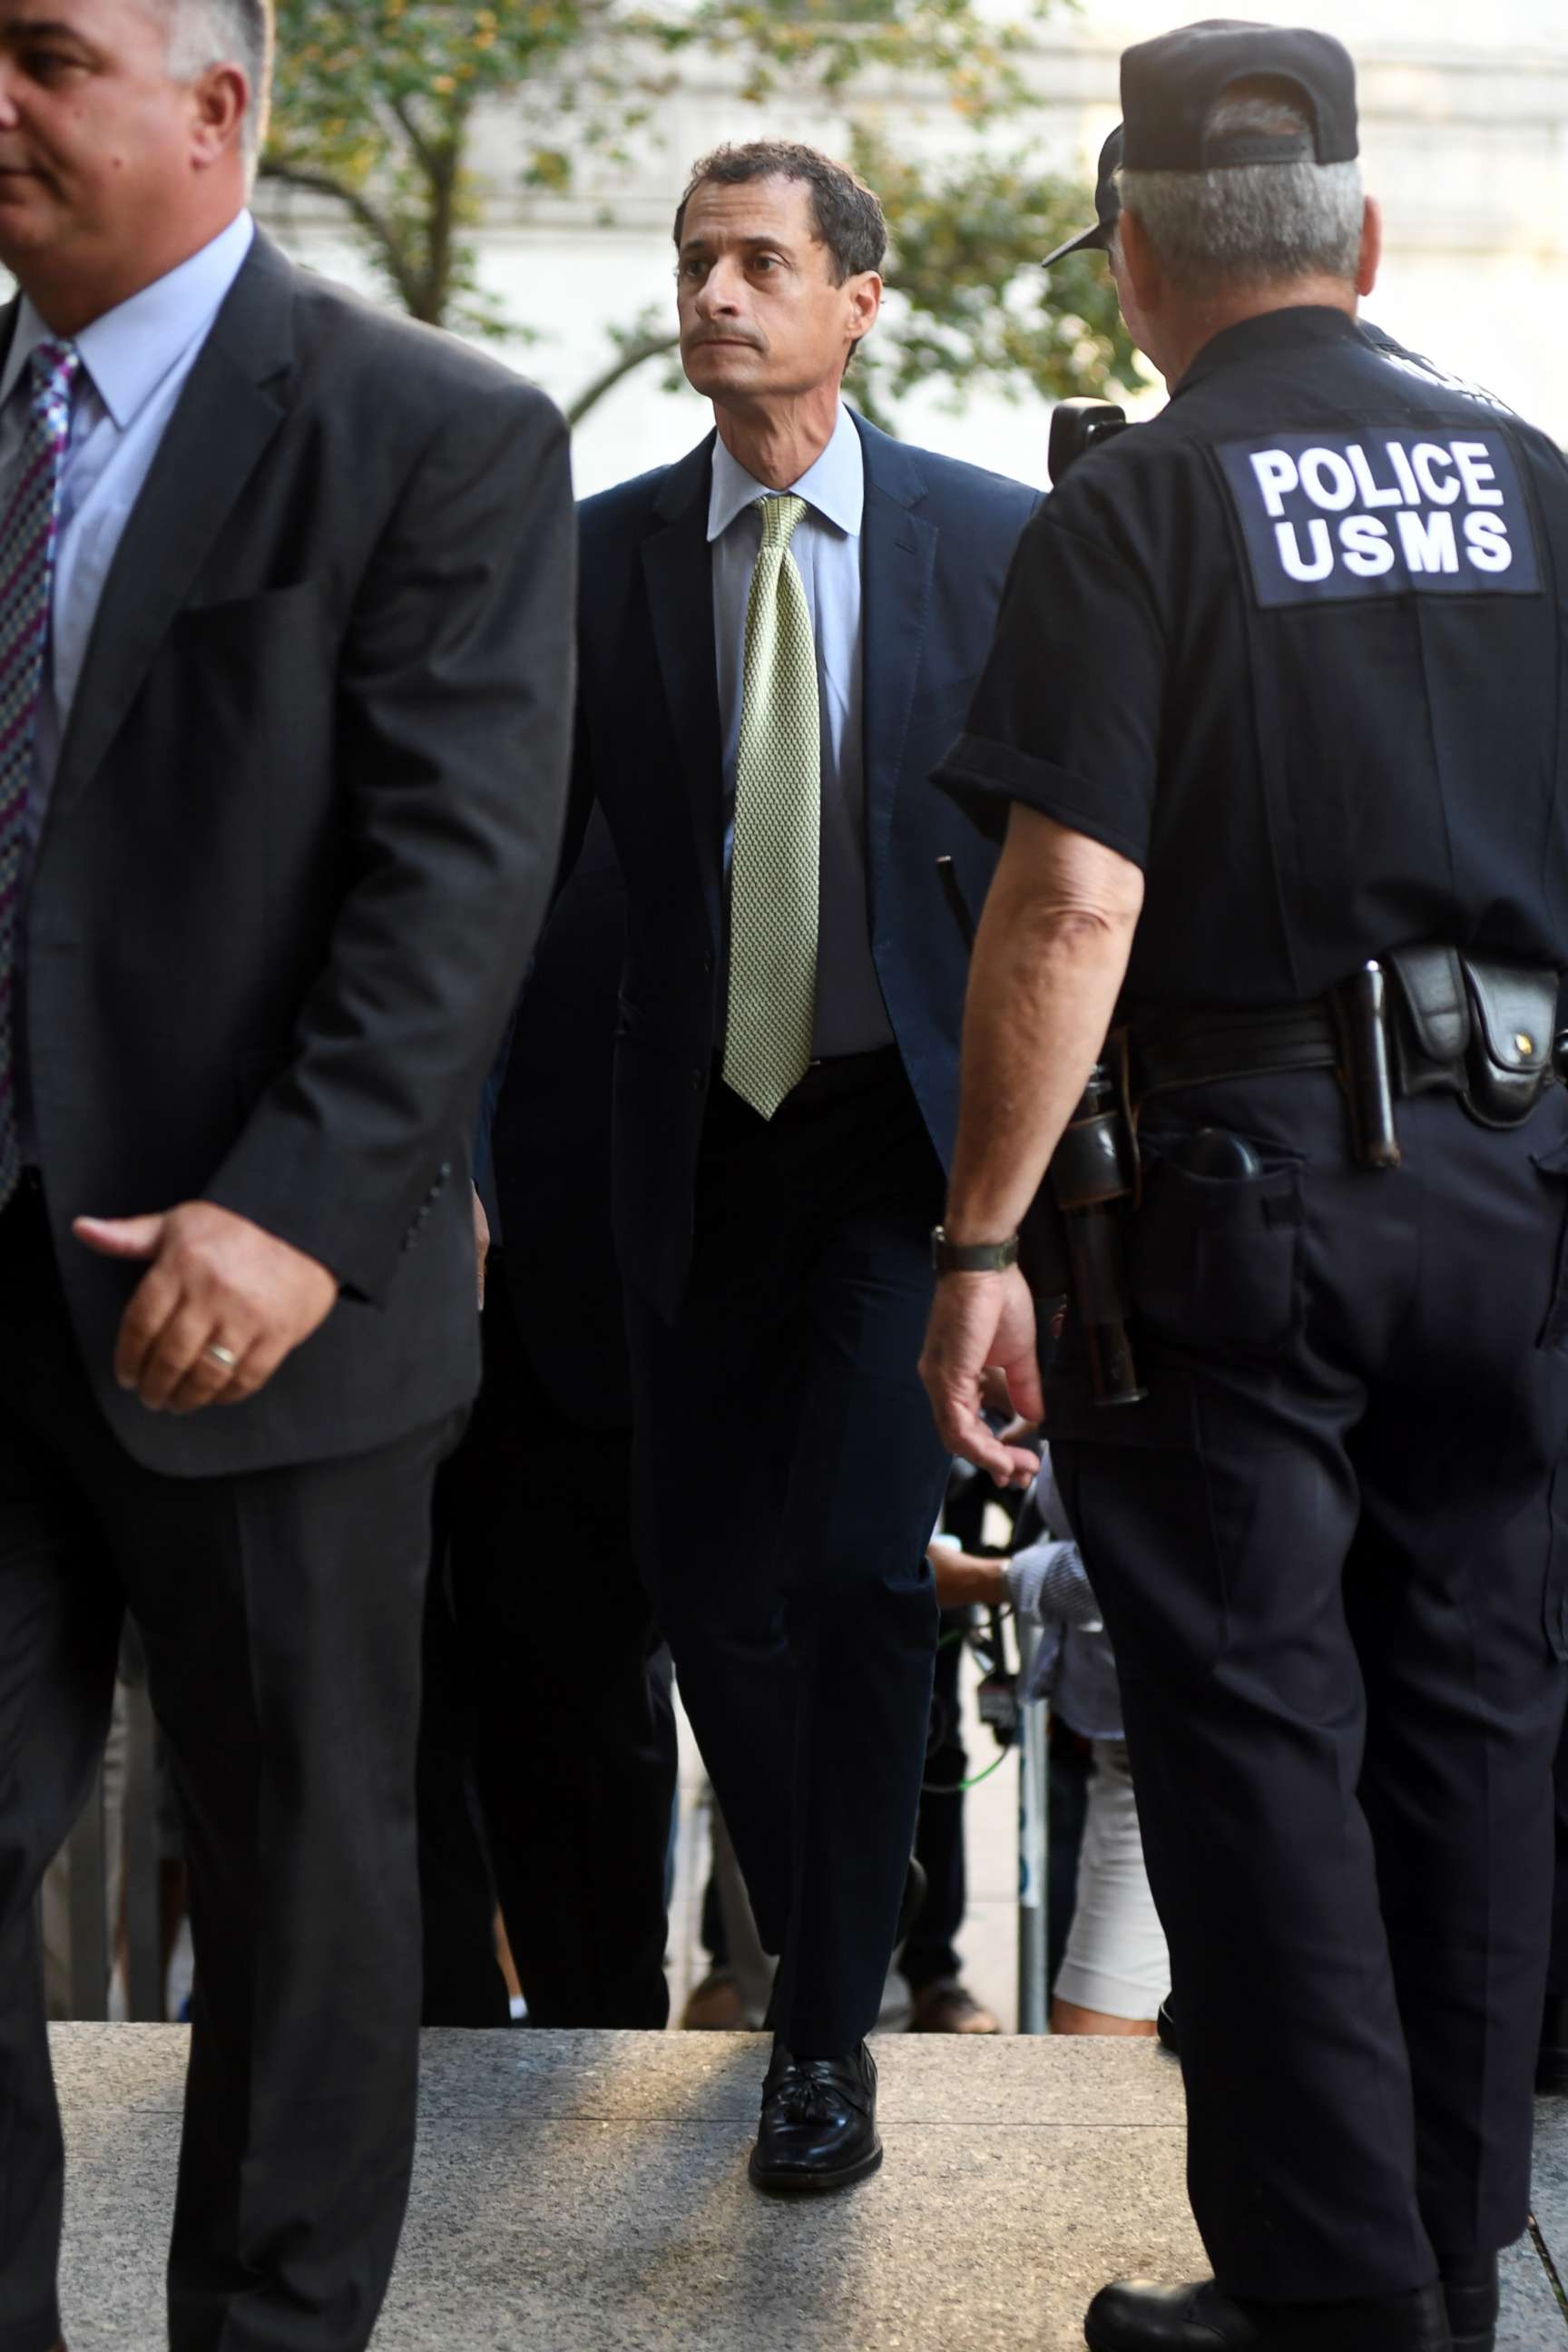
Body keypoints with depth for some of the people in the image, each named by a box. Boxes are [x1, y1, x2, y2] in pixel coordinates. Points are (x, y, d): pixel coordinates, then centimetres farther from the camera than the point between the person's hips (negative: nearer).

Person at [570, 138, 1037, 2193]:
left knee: (856, 1568, -11)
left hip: (906, 1124, -3)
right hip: (700, 1137, 3)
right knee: (709, 1579, 7)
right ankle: (812, 1930, 32)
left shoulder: (992, 539, -1)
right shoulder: (604, 554, 3)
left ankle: (833, 2029, 4)